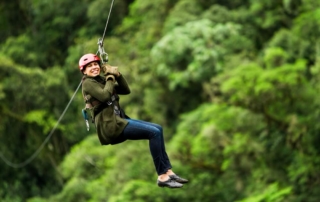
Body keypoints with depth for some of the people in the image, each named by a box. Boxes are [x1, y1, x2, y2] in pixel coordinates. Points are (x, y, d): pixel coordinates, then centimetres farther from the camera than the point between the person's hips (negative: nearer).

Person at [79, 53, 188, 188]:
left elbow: (126, 90, 15)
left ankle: (168, 171, -1)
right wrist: (110, 78, -7)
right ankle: (162, 177, -16)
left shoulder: (101, 80, 20)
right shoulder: (88, 83, -5)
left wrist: (117, 75, 1)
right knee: (154, 133, -18)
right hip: (109, 125, -9)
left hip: (118, 120, 9)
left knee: (158, 129, 3)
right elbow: (105, 96, -23)